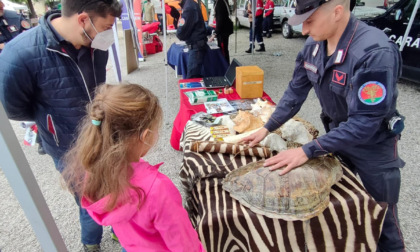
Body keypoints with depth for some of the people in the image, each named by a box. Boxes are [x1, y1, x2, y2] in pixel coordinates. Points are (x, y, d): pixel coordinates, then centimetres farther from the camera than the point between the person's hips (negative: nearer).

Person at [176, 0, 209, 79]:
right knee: (197, 77, 16)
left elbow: (181, 33, -18)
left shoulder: (189, 7, -17)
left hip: (196, 47, -10)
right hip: (197, 45, 10)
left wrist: (178, 32, 3)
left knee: (191, 78, -8)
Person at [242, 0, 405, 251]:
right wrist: (266, 129, -3)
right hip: (336, 136, 6)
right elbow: (296, 91, -1)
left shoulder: (375, 52, -29)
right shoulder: (314, 45, -8)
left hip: (373, 147, -5)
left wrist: (307, 151, -32)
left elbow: (365, 122, -31)